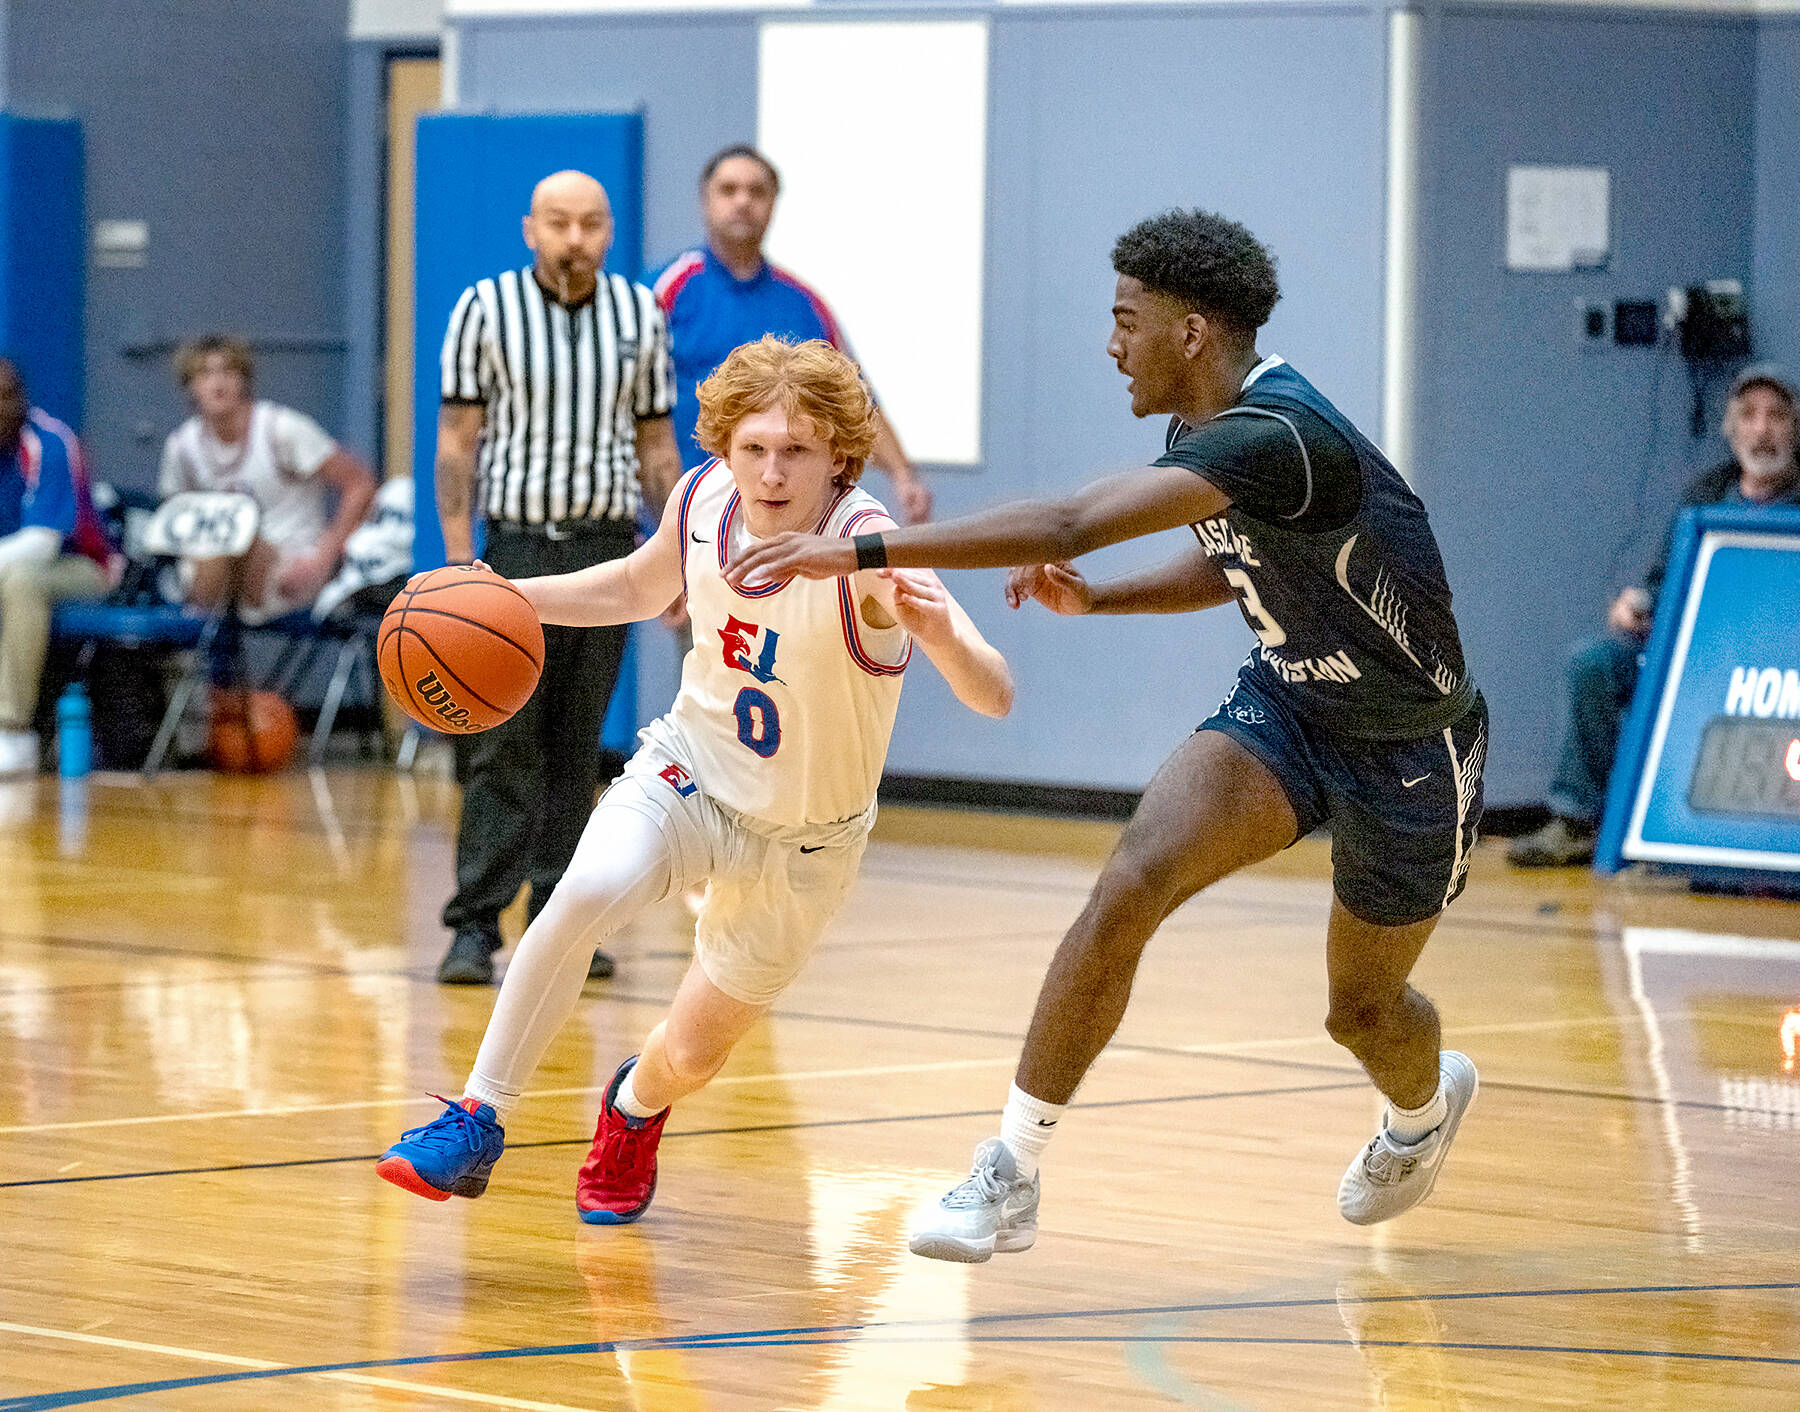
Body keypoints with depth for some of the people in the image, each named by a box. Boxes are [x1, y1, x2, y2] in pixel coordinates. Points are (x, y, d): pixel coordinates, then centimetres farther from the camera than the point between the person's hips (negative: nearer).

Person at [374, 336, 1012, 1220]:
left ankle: (635, 1110, 48)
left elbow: (993, 697, -42)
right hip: (690, 772, 2)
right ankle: (478, 1122, -15)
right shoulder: (703, 498, -16)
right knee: (586, 893, -29)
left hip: (801, 841, -2)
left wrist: (939, 631, -64)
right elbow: (638, 589, 9)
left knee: (692, 1052, 9)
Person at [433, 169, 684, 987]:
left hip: (607, 550, 3)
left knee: (576, 750, 7)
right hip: (518, 544, -3)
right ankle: (475, 927, -7)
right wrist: (457, 557, -9)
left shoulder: (640, 314, 7)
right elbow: (457, 437, -2)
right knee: (503, 750, -8)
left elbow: (656, 445, 12)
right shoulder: (485, 308, -2)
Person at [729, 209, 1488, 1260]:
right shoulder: (1201, 433, -4)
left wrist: (862, 552, -44)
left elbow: (1073, 523, -43)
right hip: (1288, 701, 7)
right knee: (1130, 886, -20)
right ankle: (1012, 1174, -16)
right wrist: (1097, 599, -1)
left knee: (1362, 1006, 13)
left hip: (1409, 747, -7)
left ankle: (1429, 1103, 53)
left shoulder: (1275, 438, -35)